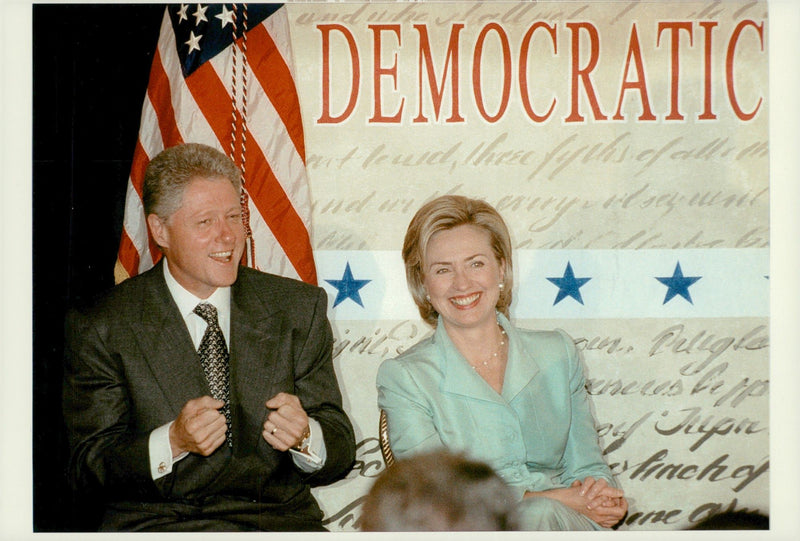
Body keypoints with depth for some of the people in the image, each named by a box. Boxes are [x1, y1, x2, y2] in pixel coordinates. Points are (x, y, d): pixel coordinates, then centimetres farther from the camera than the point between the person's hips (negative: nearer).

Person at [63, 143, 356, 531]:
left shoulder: (300, 310, 11)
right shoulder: (100, 328, 4)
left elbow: (341, 452, 10)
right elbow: (87, 466, 1)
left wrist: (304, 437, -14)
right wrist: (173, 442, -16)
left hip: (280, 522, 2)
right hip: (154, 524, -1)